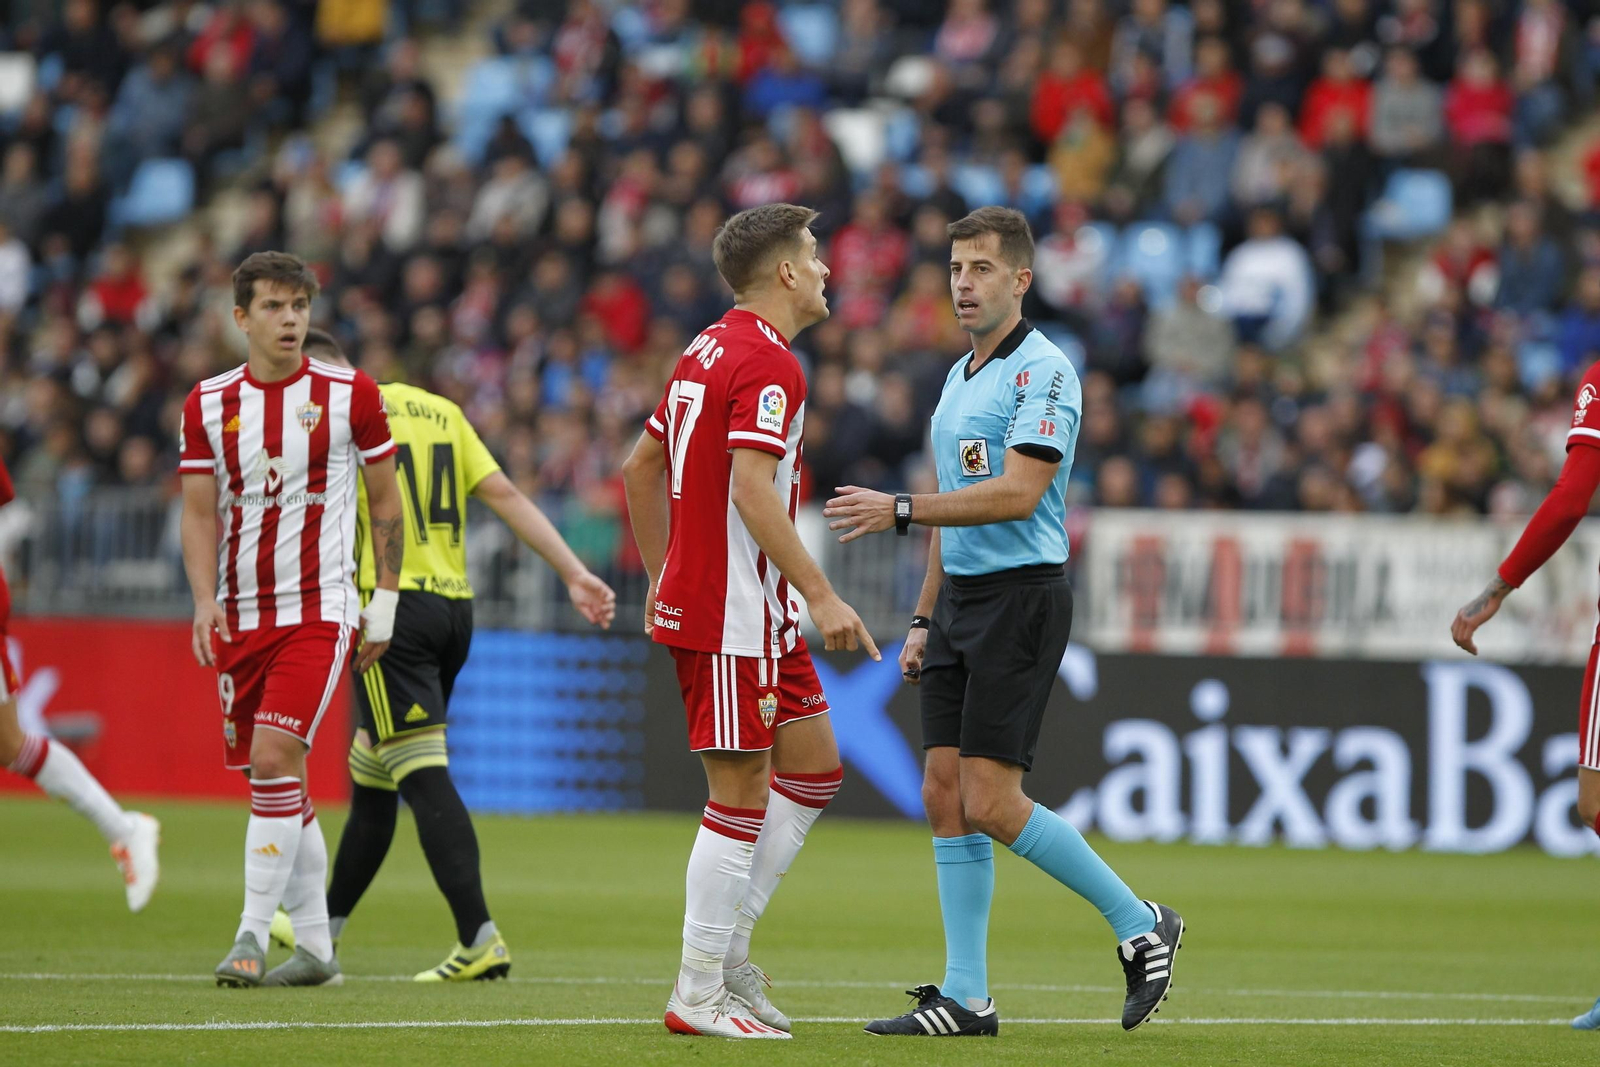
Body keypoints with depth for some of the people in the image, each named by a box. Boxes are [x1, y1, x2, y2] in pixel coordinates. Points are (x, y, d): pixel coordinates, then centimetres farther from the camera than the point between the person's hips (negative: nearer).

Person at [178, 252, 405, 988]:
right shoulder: (209, 404, 5)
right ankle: (314, 947, 16)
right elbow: (198, 513, 5)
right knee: (279, 785, 7)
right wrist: (204, 599, -9)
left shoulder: (349, 394, -2)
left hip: (318, 610, -4)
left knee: (274, 761, -18)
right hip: (239, 617, 4)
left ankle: (252, 936, -14)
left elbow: (385, 498, 6)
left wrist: (385, 601, 3)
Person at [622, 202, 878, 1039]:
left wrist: (661, 578, 27)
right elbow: (753, 491, -25)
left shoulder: (709, 350, 15)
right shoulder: (768, 364, -15)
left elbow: (641, 465, 21)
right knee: (742, 798, -6)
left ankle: (726, 945, 14)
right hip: (734, 616, -10)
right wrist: (821, 596, -25)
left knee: (813, 769, 14)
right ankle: (699, 995, -2)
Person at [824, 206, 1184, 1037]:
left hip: (1022, 595, -9)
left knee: (990, 803, -12)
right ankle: (965, 998, 4)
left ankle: (1140, 926, 3)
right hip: (961, 599, 9)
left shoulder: (1042, 372, -12)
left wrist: (898, 510, -22)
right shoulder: (959, 378, 17)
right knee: (944, 795, 2)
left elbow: (1016, 494, -22)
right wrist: (924, 617, 21)